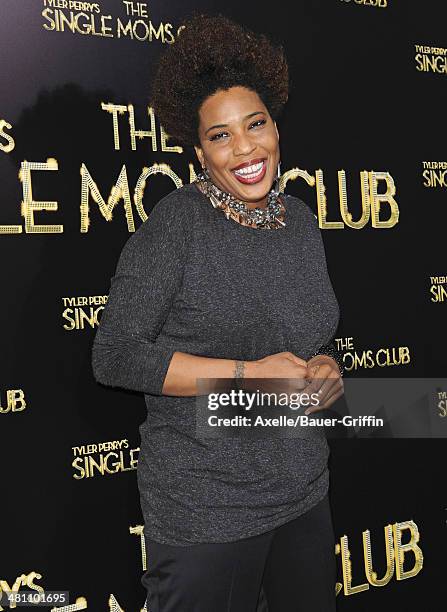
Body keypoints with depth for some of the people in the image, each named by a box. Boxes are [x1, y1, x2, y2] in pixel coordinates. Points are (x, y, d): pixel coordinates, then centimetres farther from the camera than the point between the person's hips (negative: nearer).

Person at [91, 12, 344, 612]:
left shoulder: (300, 220, 5)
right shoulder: (179, 220, -13)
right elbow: (115, 355, -17)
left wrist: (327, 370, -5)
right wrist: (248, 375, -20)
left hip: (305, 493, 6)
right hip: (206, 510, -5)